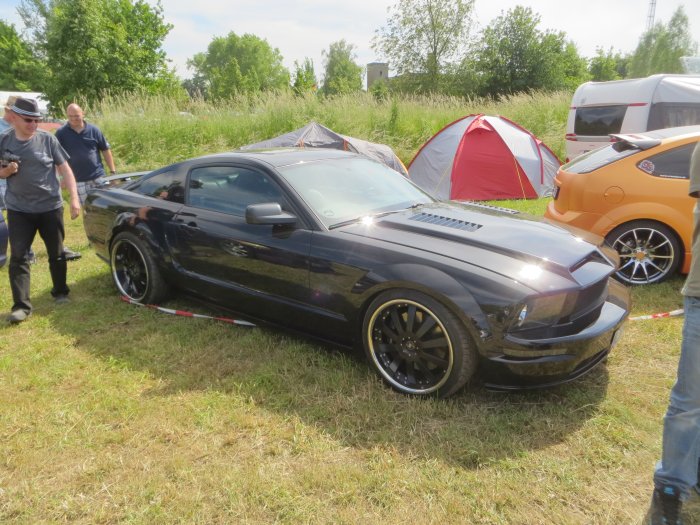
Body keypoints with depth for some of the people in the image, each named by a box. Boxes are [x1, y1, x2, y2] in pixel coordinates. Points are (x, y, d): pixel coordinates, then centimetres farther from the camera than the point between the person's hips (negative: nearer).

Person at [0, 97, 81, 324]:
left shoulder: (47, 139, -3)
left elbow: (65, 169, -1)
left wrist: (74, 198, -9)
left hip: (50, 207, -1)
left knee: (56, 254, 10)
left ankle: (60, 292, 29)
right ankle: (21, 306, 0)